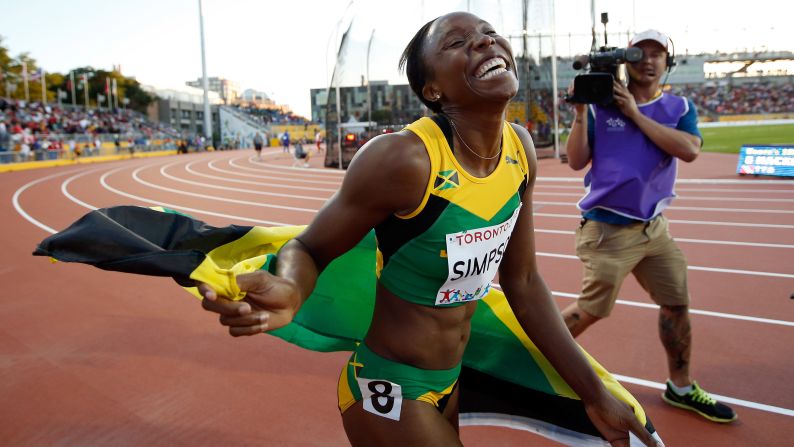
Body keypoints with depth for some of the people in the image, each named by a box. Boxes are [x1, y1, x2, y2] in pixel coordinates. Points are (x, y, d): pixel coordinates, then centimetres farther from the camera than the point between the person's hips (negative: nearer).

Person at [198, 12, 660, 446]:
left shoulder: (520, 148, -8)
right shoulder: (403, 159, -28)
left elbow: (522, 281, 0)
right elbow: (310, 248, -15)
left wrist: (594, 392, 4)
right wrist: (290, 291, -39)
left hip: (453, 381, 7)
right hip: (390, 391, -7)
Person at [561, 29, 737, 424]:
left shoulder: (680, 107, 4)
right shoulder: (600, 106, -5)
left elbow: (689, 150, -16)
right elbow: (576, 162, -10)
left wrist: (635, 114, -17)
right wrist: (580, 112, -19)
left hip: (653, 226, 5)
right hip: (606, 228, -5)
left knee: (677, 303, 11)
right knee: (592, 309, -1)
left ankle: (680, 388, 31)